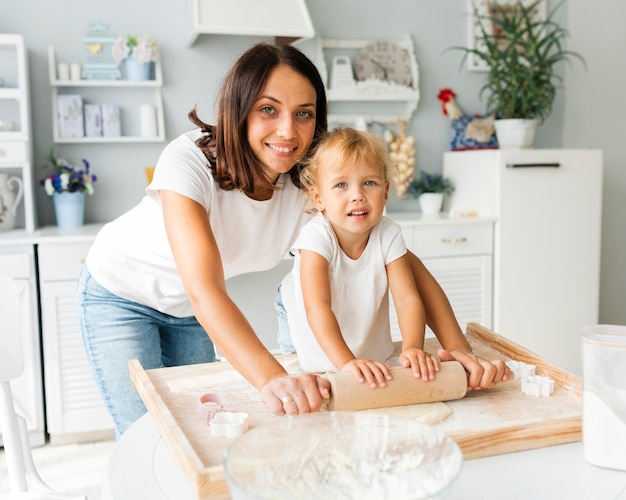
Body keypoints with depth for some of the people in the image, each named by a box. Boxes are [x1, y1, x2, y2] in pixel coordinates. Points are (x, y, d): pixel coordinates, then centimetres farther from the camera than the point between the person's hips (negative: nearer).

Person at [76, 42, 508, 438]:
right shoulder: (189, 161, -35)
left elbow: (405, 262, -23)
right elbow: (204, 290, -46)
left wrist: (460, 348, -36)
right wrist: (272, 379, -61)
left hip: (186, 311, 4)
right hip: (120, 293, -4)